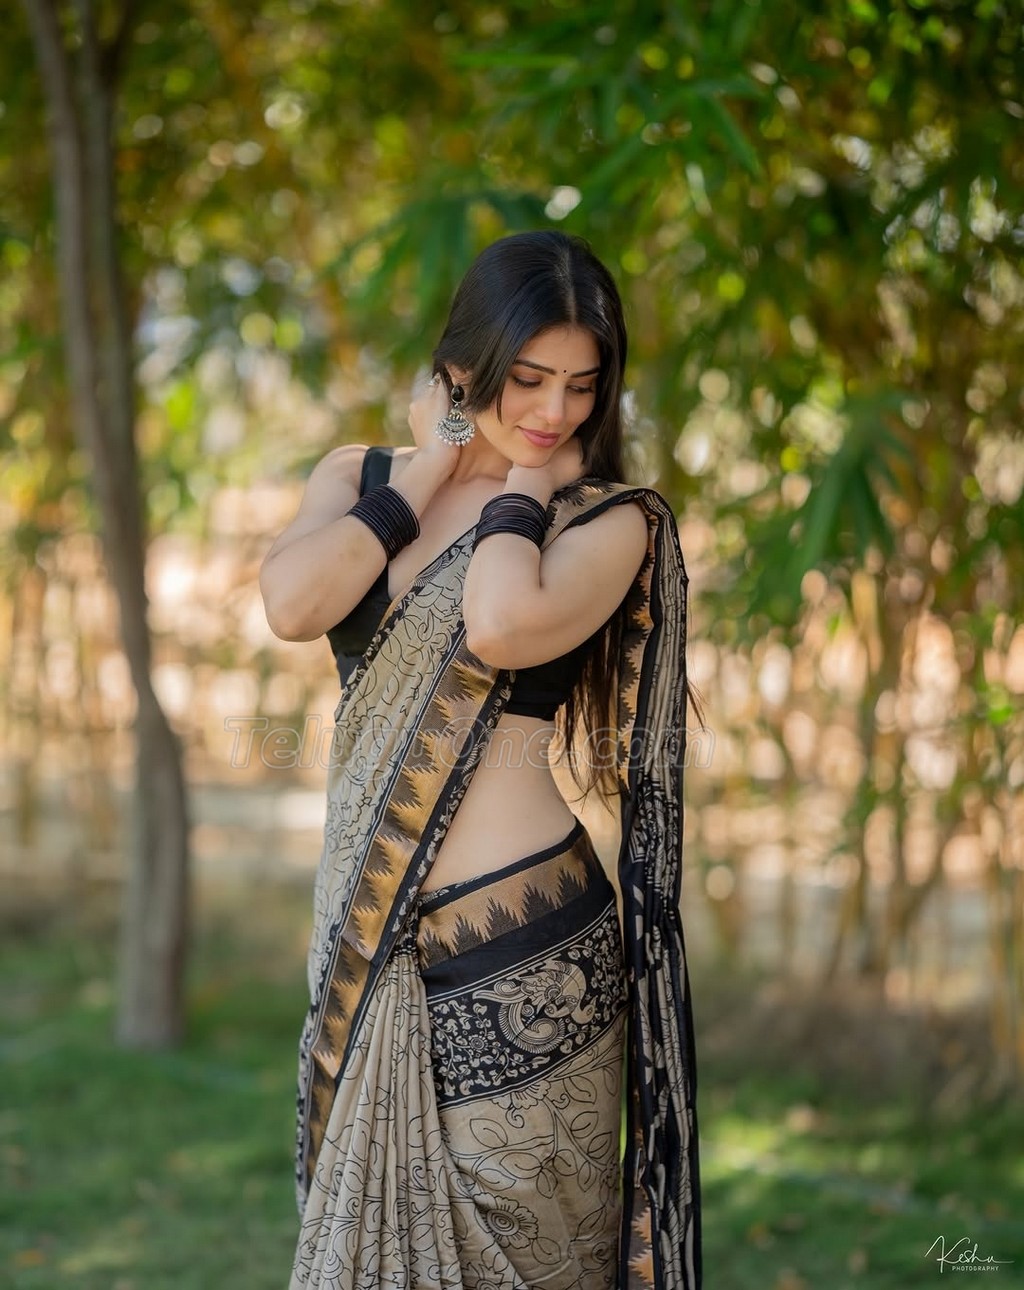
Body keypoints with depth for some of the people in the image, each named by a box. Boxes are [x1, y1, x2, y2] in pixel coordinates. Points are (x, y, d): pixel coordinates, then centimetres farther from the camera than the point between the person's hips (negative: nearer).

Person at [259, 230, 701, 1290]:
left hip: (519, 950, -4)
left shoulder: (609, 520, -3)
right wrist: (434, 461, -4)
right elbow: (291, 605, -12)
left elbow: (501, 625, -24)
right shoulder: (358, 478, 9)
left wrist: (526, 482, -7)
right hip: (367, 940, 4)